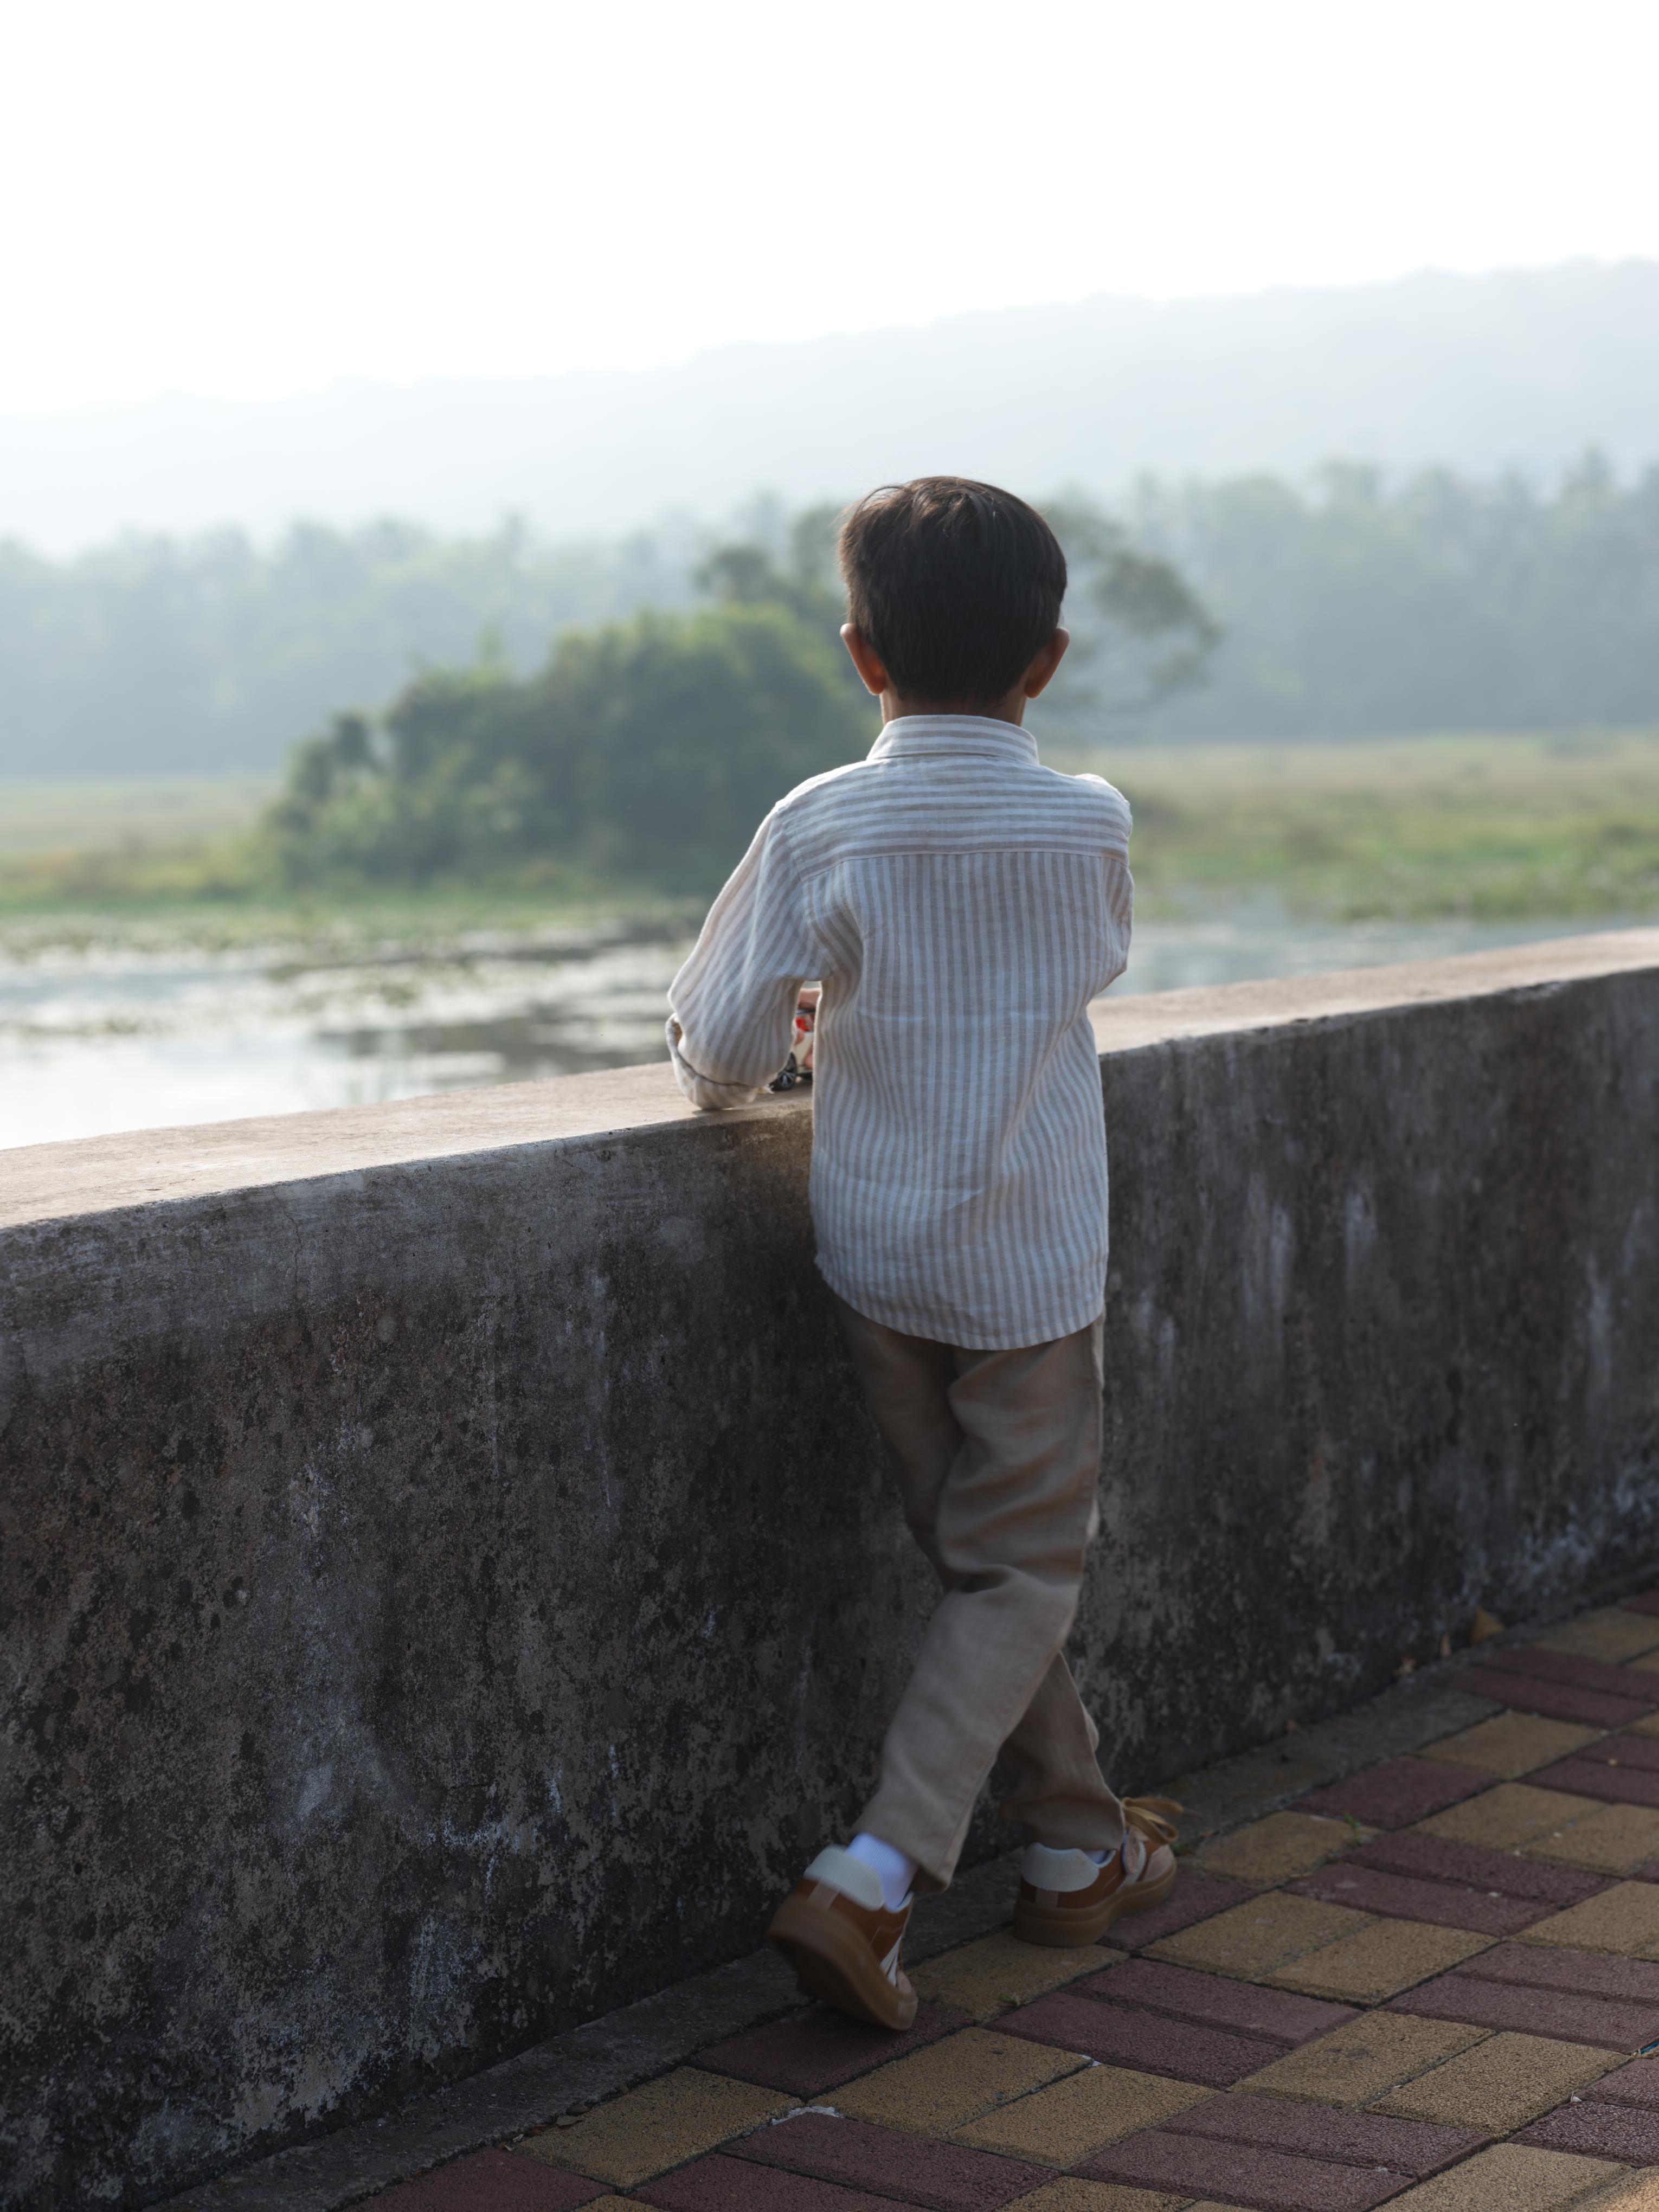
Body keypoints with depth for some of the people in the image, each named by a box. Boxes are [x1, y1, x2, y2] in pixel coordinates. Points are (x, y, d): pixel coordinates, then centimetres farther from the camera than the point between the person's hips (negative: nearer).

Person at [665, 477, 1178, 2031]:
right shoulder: (1090, 827, -8)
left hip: (870, 1252, 2)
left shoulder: (816, 829, -11)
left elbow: (718, 1052, -13)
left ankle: (1080, 1845, 31)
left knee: (974, 1558, 17)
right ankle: (872, 1877, -7)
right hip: (1029, 1265, -2)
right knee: (1024, 1573, 7)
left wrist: (747, 1065, 11)